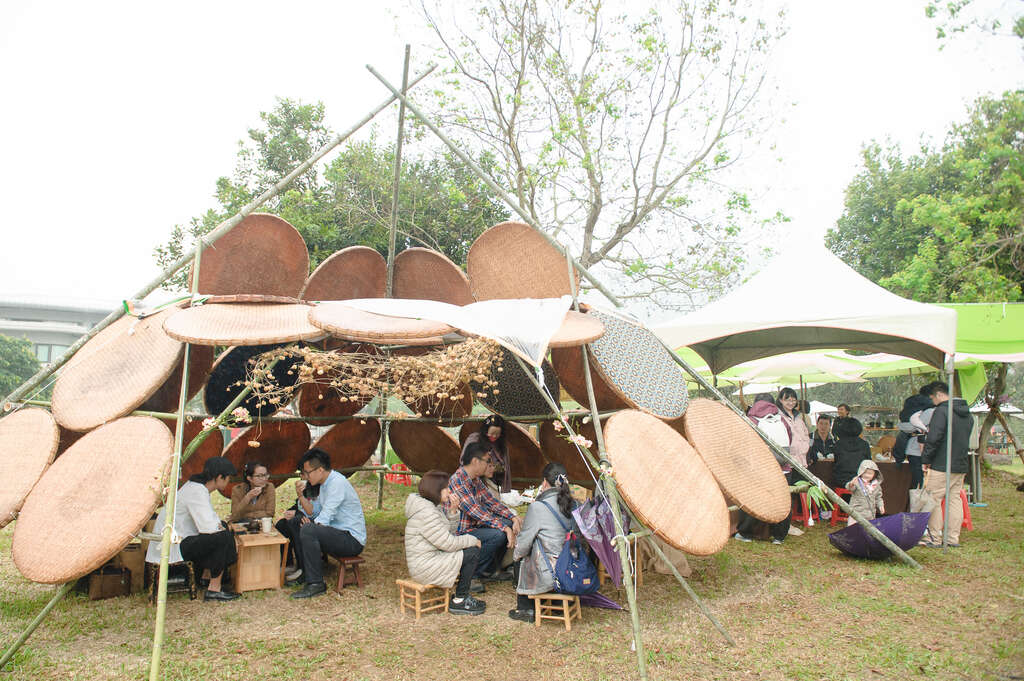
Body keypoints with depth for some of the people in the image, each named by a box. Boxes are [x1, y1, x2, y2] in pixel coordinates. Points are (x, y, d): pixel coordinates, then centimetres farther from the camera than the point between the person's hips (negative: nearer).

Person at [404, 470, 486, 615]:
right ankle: (459, 601, -1)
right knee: (473, 552, -12)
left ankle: (462, 593, 16)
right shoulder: (425, 512, -23)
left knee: (471, 546, 12)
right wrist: (473, 541, -8)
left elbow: (448, 535, 14)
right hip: (425, 568, -11)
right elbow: (449, 544, -22)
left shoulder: (432, 506, 10)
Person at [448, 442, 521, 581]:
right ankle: (474, 573, -7)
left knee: (509, 524, 4)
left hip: (474, 526, 10)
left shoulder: (476, 480, 8)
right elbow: (476, 512, -28)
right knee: (498, 534, -26)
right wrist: (505, 528, -29)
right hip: (460, 533, -10)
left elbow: (491, 501, 10)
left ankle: (491, 568, 12)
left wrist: (513, 517, -5)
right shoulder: (457, 481, -24)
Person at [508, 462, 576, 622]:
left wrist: (517, 554, 14)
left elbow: (524, 541, -8)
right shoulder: (573, 505, 3)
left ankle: (526, 610, 30)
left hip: (551, 574, -6)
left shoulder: (538, 507, -17)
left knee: (520, 561, 23)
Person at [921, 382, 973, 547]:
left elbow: (933, 439, -18)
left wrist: (925, 460, -10)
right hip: (961, 466, 8)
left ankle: (935, 539, 0)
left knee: (934, 500, -1)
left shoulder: (941, 411, -13)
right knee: (955, 499, 12)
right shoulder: (967, 414, 14)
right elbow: (967, 441, 22)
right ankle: (954, 538, 14)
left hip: (941, 466, -8)